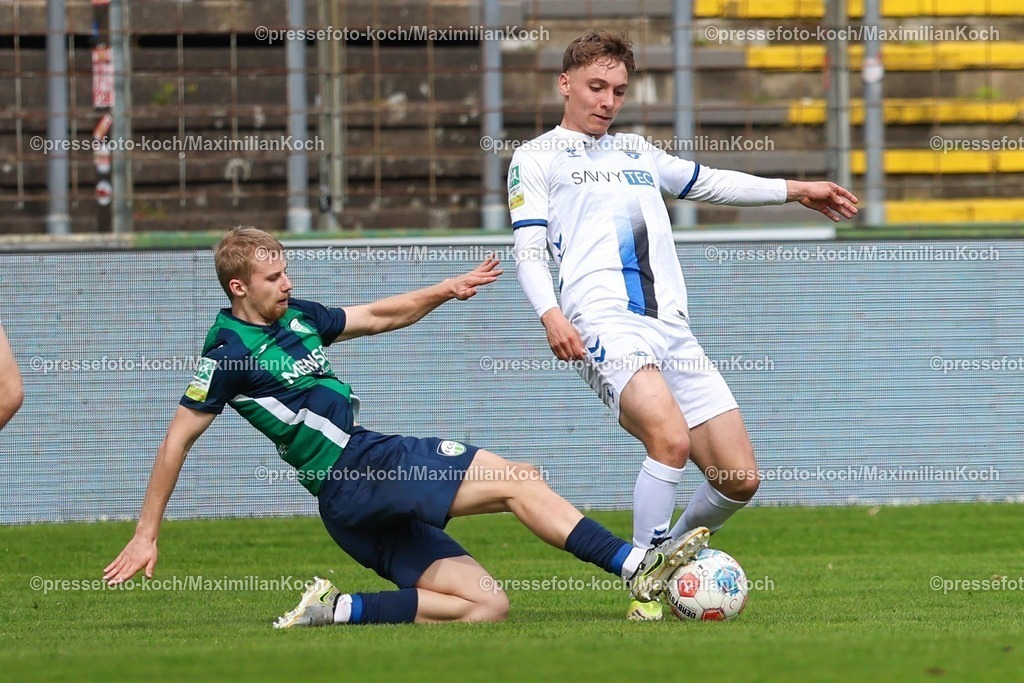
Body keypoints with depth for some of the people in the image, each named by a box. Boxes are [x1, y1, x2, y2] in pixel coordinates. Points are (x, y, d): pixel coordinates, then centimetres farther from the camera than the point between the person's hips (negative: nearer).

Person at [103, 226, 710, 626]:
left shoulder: (297, 317, 15)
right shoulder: (230, 351, -7)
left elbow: (379, 316, 26)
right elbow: (178, 440, -4)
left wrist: (444, 291, 10)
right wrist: (147, 536, -4)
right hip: (353, 478, -9)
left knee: (487, 606, -1)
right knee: (517, 480, -16)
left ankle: (339, 609, -4)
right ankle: (638, 568, -19)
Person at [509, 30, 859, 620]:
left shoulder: (637, 152, 29)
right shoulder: (537, 158, 13)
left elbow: (708, 183, 43)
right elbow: (528, 251, 3)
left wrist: (793, 190, 38)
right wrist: (550, 313, -15)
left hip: (671, 326, 6)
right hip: (604, 321, -6)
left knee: (739, 479, -3)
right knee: (671, 439, -31)